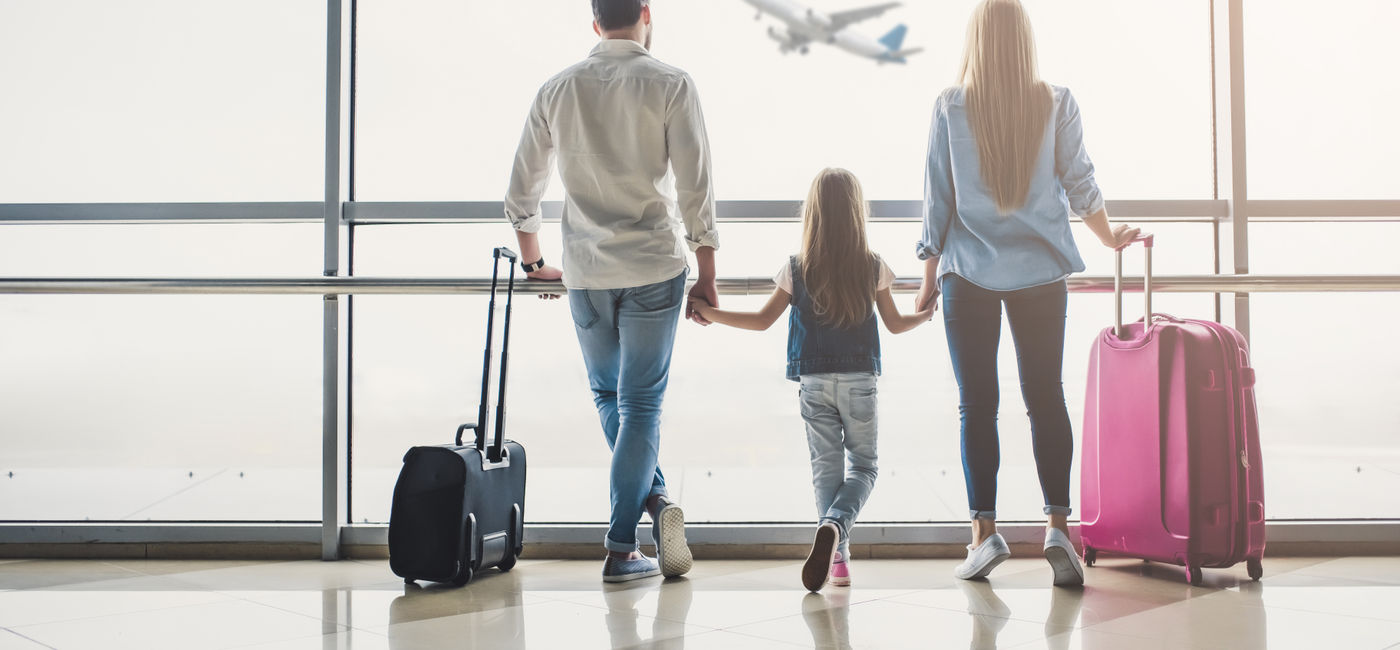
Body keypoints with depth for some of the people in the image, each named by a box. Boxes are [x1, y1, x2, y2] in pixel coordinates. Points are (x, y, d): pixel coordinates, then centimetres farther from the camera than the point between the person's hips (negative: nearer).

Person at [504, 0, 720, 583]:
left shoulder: (558, 89, 6)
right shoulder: (670, 85, -4)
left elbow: (520, 190, 11)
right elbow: (695, 191, -9)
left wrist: (533, 262, 24)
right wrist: (707, 277, -2)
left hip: (584, 272, 3)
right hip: (653, 270, -2)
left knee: (608, 394, 21)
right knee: (641, 403, 4)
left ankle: (655, 497, 7)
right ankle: (620, 549, 2)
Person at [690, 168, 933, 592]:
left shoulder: (797, 270, -4)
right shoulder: (873, 267, -2)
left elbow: (762, 320, -1)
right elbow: (896, 324, 8)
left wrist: (711, 314, 11)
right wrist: (928, 314, 30)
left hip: (814, 381, 1)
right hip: (859, 380, 0)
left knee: (826, 466, 8)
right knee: (862, 466, 8)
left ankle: (837, 557, 5)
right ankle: (834, 525, -19)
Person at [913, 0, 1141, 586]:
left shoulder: (951, 106, -1)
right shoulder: (1056, 104, 2)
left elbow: (936, 196, 0)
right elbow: (1080, 184, 9)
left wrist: (929, 275, 7)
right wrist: (1110, 237, 26)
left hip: (969, 271, -1)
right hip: (1041, 271, 2)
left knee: (977, 404, 2)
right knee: (1047, 398, 6)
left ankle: (985, 531, 1)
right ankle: (1057, 525, 1)